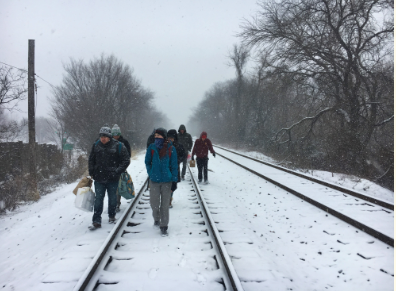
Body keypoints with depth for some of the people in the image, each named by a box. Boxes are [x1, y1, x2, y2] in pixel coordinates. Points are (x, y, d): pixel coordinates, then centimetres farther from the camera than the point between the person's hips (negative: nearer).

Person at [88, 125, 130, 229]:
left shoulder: (118, 146, -7)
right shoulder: (96, 145, 4)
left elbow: (126, 160, -3)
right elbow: (91, 160, 16)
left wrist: (117, 171, -11)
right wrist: (91, 172, 6)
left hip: (112, 178, -2)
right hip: (99, 178, 2)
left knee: (112, 198, 12)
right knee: (98, 199, 0)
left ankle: (112, 216, 32)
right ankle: (96, 220, 4)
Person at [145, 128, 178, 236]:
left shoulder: (171, 149, -5)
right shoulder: (152, 147, -1)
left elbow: (174, 166, -1)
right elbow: (147, 162, 12)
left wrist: (174, 181, -4)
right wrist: (151, 173, 0)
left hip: (167, 181, -1)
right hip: (154, 181, 1)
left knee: (165, 205, 3)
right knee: (154, 203, 7)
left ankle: (164, 226, 15)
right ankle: (156, 219, 37)